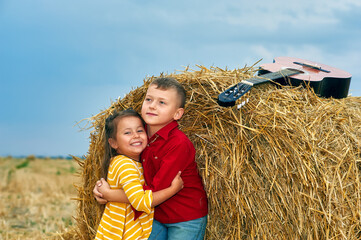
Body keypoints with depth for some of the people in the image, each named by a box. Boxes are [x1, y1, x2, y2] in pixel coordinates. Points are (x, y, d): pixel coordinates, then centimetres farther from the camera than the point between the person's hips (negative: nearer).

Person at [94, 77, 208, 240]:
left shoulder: (179, 144, -23)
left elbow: (155, 191, -24)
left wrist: (110, 195, -19)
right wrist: (103, 186, -8)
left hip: (187, 220, -6)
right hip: (157, 216, 6)